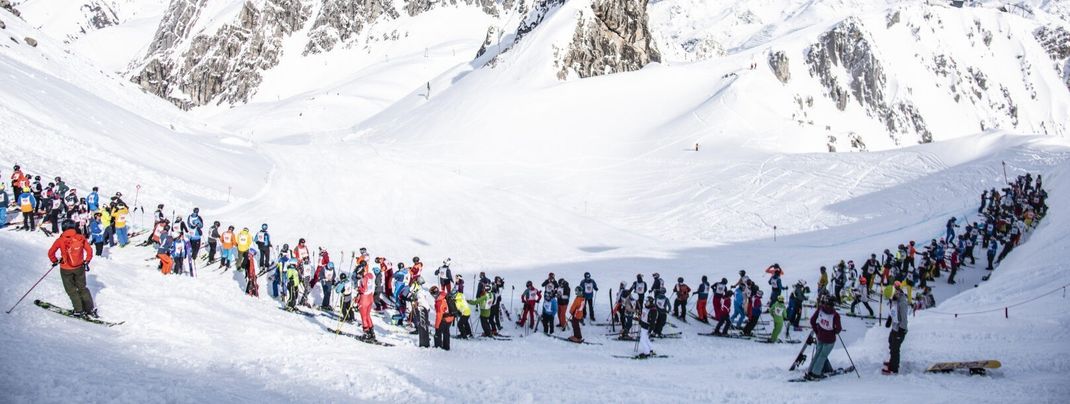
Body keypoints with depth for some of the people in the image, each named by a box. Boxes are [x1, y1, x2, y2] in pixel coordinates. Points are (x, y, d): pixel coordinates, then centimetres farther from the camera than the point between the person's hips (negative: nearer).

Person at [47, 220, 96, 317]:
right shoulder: (81, 238, -6)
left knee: (71, 290, 13)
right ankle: (90, 309, 15)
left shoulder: (60, 240, -11)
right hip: (80, 268, 2)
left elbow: (50, 253, -8)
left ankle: (79, 310, 12)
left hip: (66, 270, -2)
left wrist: (55, 261, 10)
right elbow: (89, 251, -1)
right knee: (82, 288, 18)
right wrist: (86, 262, 13)